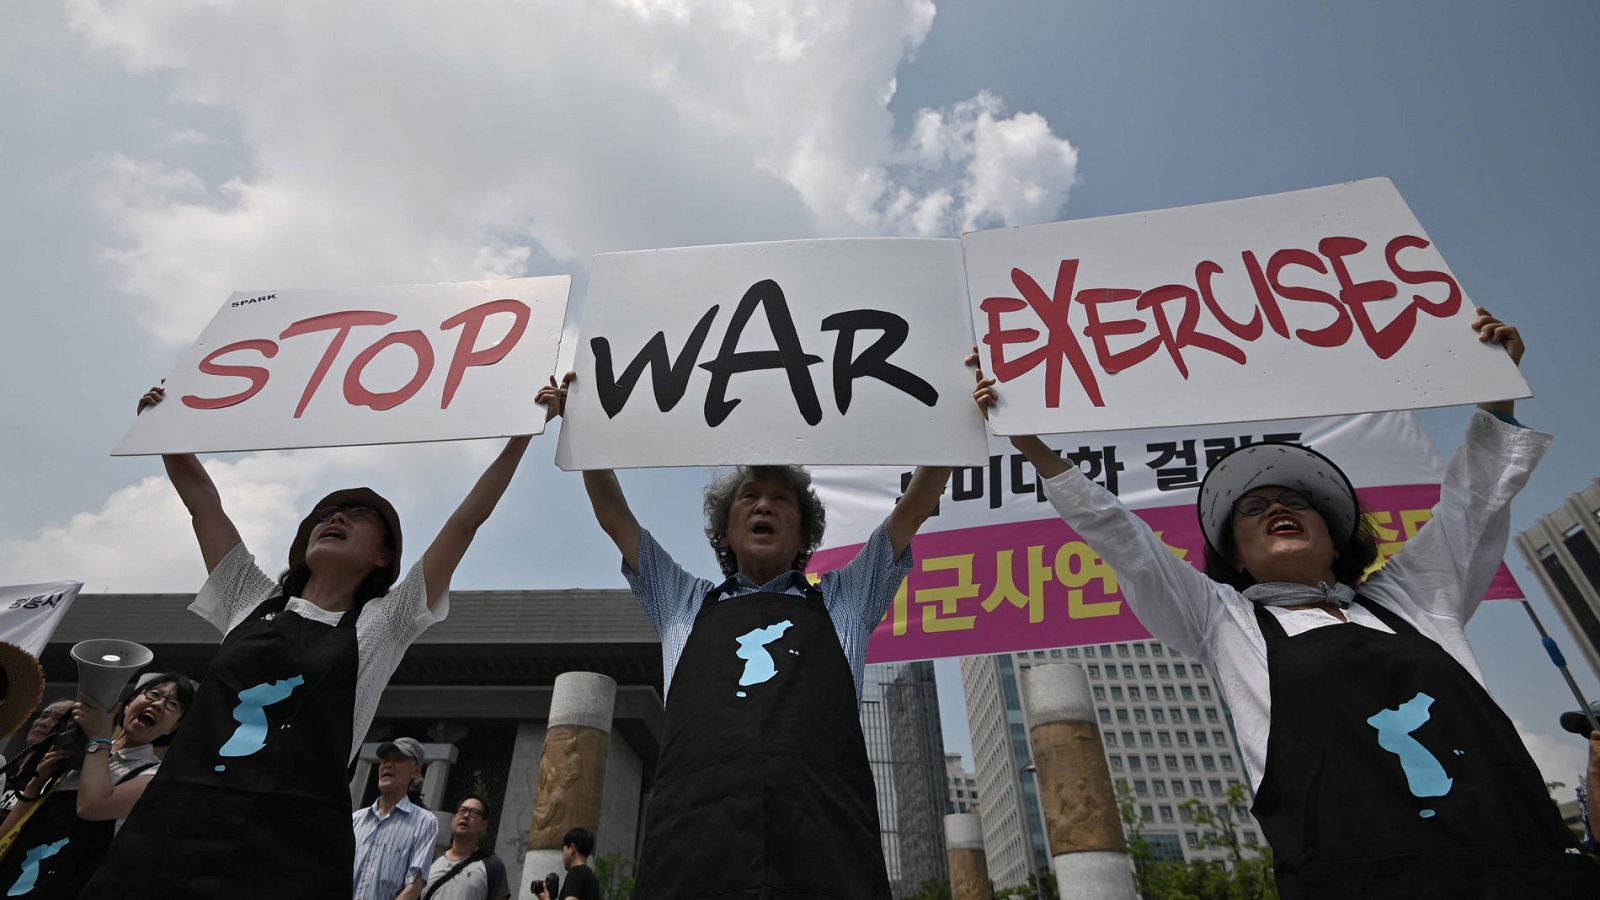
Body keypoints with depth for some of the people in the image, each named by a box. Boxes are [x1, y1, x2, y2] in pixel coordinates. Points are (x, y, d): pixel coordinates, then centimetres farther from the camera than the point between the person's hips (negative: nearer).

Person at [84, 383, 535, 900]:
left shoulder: (383, 623, 5)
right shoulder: (253, 603, 16)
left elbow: (468, 520, 0)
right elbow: (200, 497, 21)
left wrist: (520, 436, -2)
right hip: (170, 832, 3)